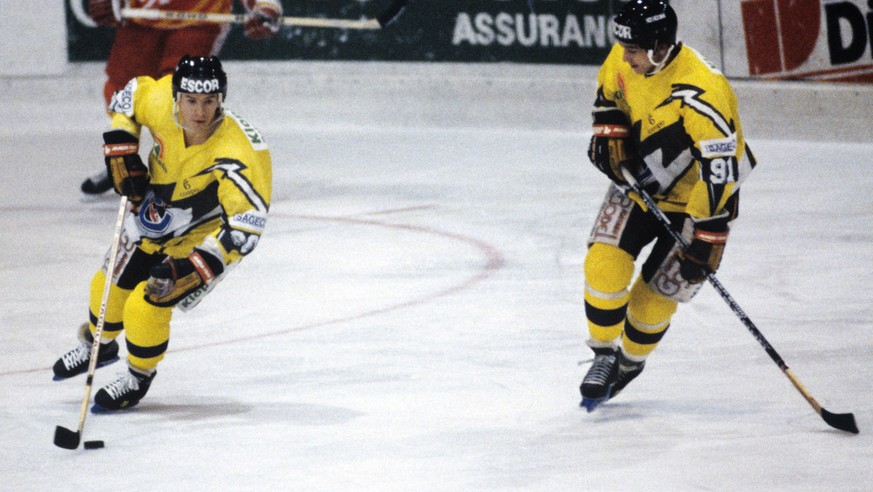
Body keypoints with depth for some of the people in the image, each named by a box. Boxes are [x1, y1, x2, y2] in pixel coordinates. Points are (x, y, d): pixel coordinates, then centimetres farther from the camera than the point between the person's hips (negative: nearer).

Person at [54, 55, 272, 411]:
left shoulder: (237, 152, -39)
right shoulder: (160, 103, -25)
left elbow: (246, 223, -41)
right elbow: (128, 95, 0)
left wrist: (195, 267, -46)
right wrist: (121, 150, -10)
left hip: (203, 234, -6)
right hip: (154, 216, 6)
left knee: (146, 307, -15)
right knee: (109, 286, 19)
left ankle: (138, 377, 16)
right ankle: (98, 345, 52)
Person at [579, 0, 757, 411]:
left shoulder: (702, 95, -35)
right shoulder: (625, 60, -14)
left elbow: (719, 173, -33)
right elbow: (608, 94, 10)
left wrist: (705, 239, -31)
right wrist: (609, 133, -8)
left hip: (691, 200, -5)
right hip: (637, 184, 5)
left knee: (654, 295, -2)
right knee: (604, 265, -13)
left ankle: (629, 362, 27)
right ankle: (604, 354, 7)